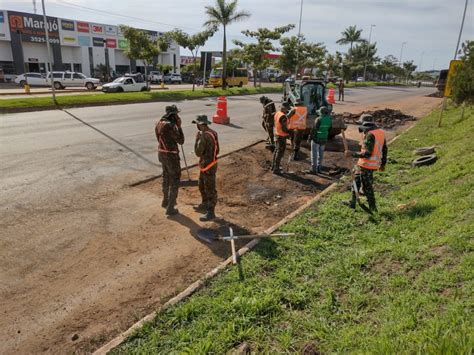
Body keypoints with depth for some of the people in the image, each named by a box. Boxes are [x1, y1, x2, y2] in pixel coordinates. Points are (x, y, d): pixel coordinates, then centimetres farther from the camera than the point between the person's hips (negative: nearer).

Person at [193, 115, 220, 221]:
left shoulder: (204, 136, -25)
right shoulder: (212, 132, 5)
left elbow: (198, 152, -22)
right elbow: (216, 150, 14)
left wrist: (197, 139, -11)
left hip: (208, 167, -10)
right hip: (205, 165, 10)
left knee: (210, 190, -1)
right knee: (202, 186, 25)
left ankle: (211, 213, 8)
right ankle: (205, 204, 42)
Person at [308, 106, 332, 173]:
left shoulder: (319, 119, -18)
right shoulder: (329, 120, 0)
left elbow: (314, 129, -17)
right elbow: (329, 129, 9)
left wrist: (309, 137, -7)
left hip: (316, 139, -6)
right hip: (324, 140, 6)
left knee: (314, 154, 2)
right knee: (320, 154, 15)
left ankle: (313, 169, 3)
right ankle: (319, 168, 22)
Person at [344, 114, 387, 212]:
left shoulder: (370, 135, -21)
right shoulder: (381, 132, 7)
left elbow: (367, 153, -26)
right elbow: (385, 150, 14)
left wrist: (351, 154, -21)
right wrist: (383, 164, 24)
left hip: (366, 165, -9)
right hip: (374, 164, 9)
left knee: (367, 187, 4)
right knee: (356, 181, 20)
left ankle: (373, 208, 16)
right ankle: (352, 202, 31)